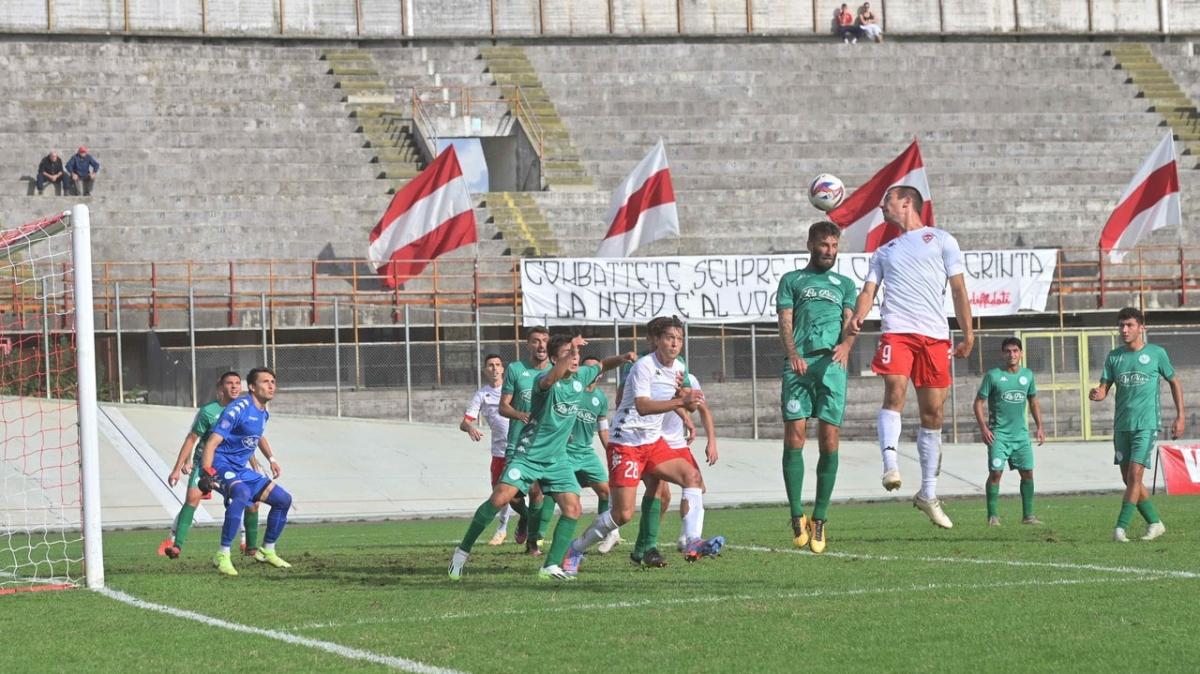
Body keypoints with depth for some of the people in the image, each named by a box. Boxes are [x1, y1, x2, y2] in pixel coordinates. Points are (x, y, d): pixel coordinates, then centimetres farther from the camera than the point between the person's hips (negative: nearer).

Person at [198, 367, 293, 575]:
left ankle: (267, 551, 26)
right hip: (221, 465, -9)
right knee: (242, 494, -39)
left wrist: (272, 459, 26)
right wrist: (207, 474, -33)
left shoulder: (263, 413, 10)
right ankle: (223, 556, -34)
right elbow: (212, 443, -24)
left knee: (283, 499, 8)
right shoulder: (239, 409, -18)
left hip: (241, 470, 9)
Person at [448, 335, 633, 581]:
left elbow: (602, 365, 22)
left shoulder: (581, 377, 2)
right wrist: (570, 351, -53)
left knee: (573, 510, -8)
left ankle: (551, 567, 1)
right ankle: (463, 550, -5)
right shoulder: (545, 380, -18)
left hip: (557, 458, 6)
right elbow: (550, 379, -44)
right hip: (529, 453, -6)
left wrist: (623, 357, 3)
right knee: (500, 498, -19)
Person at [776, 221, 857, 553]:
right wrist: (792, 354, -12)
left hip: (832, 364, 1)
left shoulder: (845, 284, 25)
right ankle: (797, 516, -7)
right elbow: (785, 321, 7)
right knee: (794, 436, -10)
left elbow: (850, 320, 11)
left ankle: (819, 519, 0)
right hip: (798, 363, -1)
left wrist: (846, 344, -12)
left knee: (829, 440, -6)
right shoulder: (792, 280, 19)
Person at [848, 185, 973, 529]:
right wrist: (858, 316, -10)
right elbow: (869, 290, 12)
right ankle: (890, 465, -36)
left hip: (935, 336, -1)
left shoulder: (941, 240, 13)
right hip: (897, 330, 1)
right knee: (895, 389, -26)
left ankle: (928, 494, 12)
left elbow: (958, 289, 10)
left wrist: (968, 333, 3)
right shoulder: (884, 252, 23)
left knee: (933, 413, 3)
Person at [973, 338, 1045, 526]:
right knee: (995, 472, -11)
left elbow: (1033, 401, 20)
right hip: (999, 433, -4)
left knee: (1027, 472, 2)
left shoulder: (1028, 375, 9)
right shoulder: (993, 375, -5)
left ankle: (1028, 515, 12)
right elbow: (979, 403, -4)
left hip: (1021, 433, 4)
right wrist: (983, 428, -14)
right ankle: (993, 516, -5)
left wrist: (1039, 427, 12)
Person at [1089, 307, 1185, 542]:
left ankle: (1121, 527, -18)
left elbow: (1174, 382, 10)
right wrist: (1096, 395, -21)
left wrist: (1180, 416, 5)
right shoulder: (1114, 356, 8)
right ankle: (1155, 523, 20)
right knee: (1128, 479, 6)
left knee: (1135, 474, -16)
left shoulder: (1156, 353, 0)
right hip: (1122, 425, 5)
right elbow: (1103, 388, 4)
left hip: (1146, 424, -5)